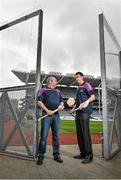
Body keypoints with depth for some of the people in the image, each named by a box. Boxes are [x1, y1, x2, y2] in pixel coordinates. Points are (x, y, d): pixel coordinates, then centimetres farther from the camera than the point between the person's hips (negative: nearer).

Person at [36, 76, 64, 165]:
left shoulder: (58, 91, 20)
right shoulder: (43, 90, 4)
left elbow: (61, 101, 24)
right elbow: (39, 102, -5)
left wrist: (62, 106, 2)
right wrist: (47, 110, -12)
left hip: (56, 115, 5)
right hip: (46, 115, -5)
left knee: (56, 136, 9)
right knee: (44, 136, -4)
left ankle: (56, 155, 20)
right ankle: (41, 156, 9)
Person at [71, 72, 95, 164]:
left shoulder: (86, 85, -2)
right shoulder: (78, 88, 22)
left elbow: (93, 96, -16)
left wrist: (87, 101, -34)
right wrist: (74, 109, 21)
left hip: (85, 112, -9)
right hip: (78, 112, 9)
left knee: (85, 133, -8)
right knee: (79, 134, 11)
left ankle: (89, 155, 1)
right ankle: (83, 153, 21)